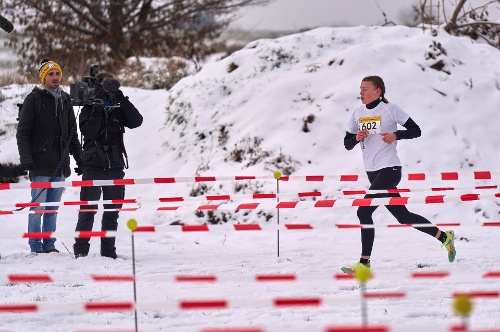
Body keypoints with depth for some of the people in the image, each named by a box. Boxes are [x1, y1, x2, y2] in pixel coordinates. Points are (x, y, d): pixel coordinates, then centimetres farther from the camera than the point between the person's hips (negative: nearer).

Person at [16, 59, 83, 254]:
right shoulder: (34, 99, -3)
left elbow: (72, 133, 21)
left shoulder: (65, 100, 14)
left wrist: (79, 158, 16)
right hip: (40, 163, -5)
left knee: (53, 208, 8)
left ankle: (49, 245, 13)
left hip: (60, 165, 5)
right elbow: (23, 133, -6)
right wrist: (26, 159, -15)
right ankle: (36, 247, 0)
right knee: (38, 206, -5)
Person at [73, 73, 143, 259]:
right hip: (93, 166, -4)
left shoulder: (119, 109, 11)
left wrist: (122, 100, -11)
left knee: (112, 210, 6)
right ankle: (81, 248, -5)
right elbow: (89, 132, -13)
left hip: (115, 167, 4)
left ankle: (108, 249, 12)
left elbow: (136, 121, -6)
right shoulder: (89, 110, 3)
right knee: (88, 209, -7)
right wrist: (97, 109, -18)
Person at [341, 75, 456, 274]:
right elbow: (347, 144, 14)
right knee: (403, 216, 11)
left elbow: (416, 131, -4)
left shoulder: (390, 110, -6)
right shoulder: (358, 114, 11)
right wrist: (356, 138, -7)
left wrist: (396, 135, -20)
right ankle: (444, 237, 25)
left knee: (364, 211, -17)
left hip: (389, 170, -7)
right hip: (372, 172, 7)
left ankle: (364, 262, -13)